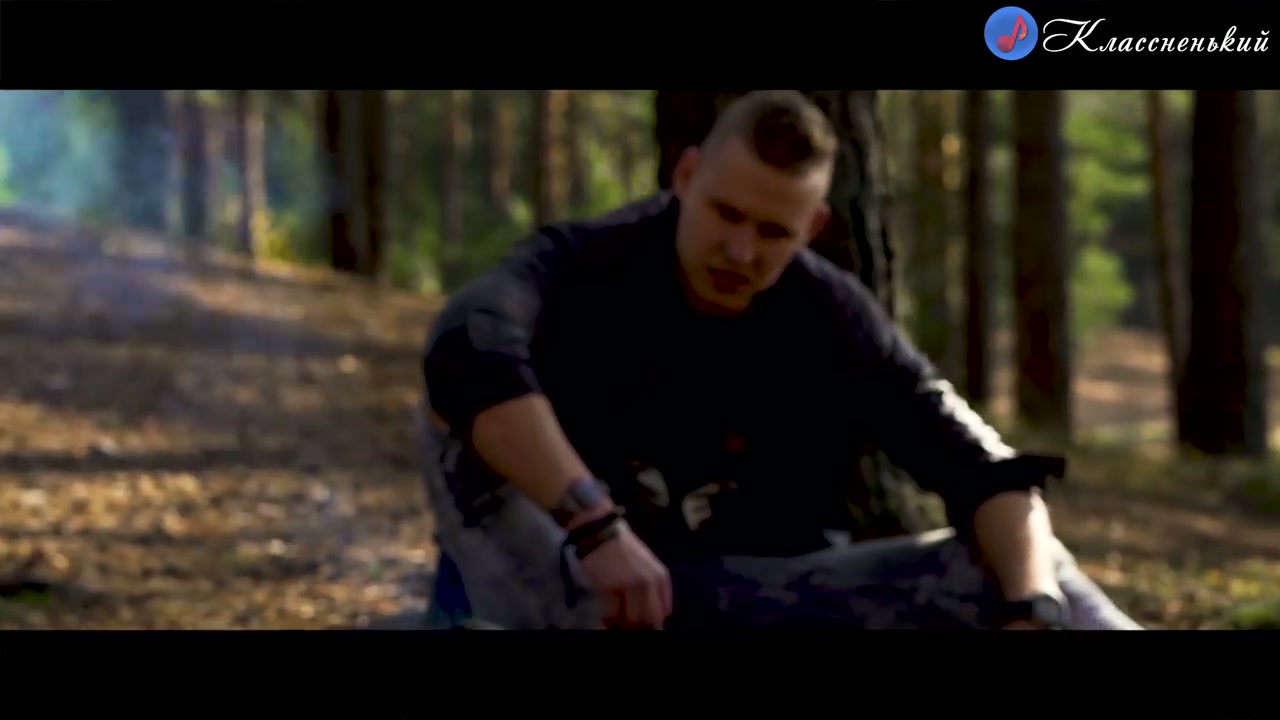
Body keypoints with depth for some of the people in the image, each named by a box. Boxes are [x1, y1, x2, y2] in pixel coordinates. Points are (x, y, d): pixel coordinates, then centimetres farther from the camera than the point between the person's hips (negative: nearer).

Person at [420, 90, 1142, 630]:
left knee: (1017, 567, -16)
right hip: (579, 586, -2)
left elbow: (988, 475, -13)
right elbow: (466, 355, -36)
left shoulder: (836, 322, -7)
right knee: (465, 401, -27)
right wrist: (595, 525, -45)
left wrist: (1033, 611, -33)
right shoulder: (588, 264, -14)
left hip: (762, 592, 2)